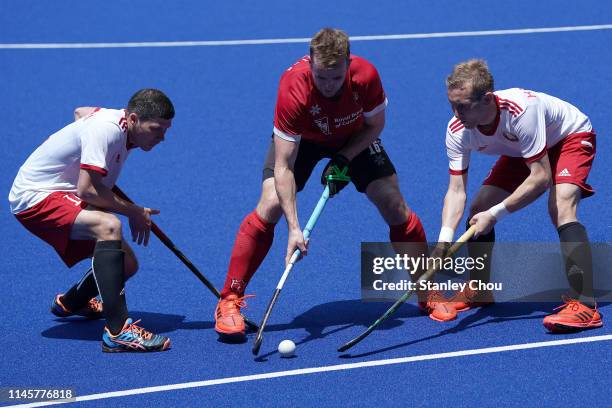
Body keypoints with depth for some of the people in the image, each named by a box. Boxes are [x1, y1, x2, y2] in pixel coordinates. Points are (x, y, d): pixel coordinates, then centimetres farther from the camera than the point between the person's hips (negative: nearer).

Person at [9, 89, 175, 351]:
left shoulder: (119, 120, 4)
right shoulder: (106, 130, -26)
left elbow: (80, 112, 26)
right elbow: (87, 190, -30)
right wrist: (133, 212, -19)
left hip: (64, 196, 10)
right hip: (35, 196, -10)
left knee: (126, 264, 7)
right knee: (109, 226, -35)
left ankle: (69, 303, 39)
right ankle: (117, 332, -40)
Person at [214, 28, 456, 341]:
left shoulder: (366, 75, -33)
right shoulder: (293, 89, -39)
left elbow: (375, 124, -10)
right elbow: (283, 166, -38)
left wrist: (344, 160, -23)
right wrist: (294, 228, -44)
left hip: (355, 138, 2)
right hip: (300, 138, -2)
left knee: (394, 206, -7)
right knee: (270, 206, -19)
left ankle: (428, 292, 13)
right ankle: (229, 302, -11)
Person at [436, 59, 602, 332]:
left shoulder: (521, 109, -42)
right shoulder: (457, 130, -23)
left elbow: (541, 176, -38)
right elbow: (456, 190, -20)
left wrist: (496, 214, -39)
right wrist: (445, 238, -36)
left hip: (571, 136, -7)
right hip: (521, 151, 7)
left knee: (560, 207, -30)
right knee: (478, 209, -1)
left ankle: (584, 305, -34)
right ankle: (479, 291, 22)